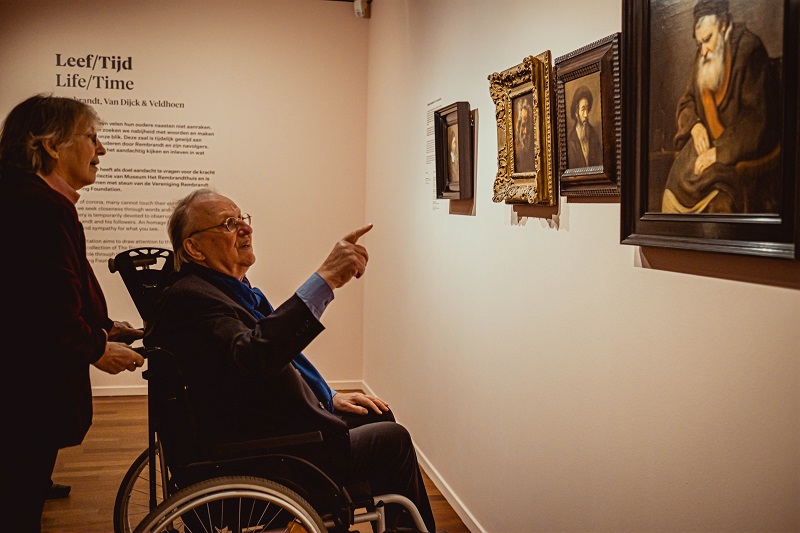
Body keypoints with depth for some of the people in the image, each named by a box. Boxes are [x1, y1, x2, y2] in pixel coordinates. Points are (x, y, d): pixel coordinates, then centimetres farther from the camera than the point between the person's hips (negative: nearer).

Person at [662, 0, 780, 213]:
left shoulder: (748, 50, -13)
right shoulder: (703, 55, 8)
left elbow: (756, 118, -18)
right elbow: (687, 102, 18)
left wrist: (720, 152, -21)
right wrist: (695, 125, -4)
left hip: (740, 151, -6)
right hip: (707, 143, 6)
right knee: (673, 193, -15)